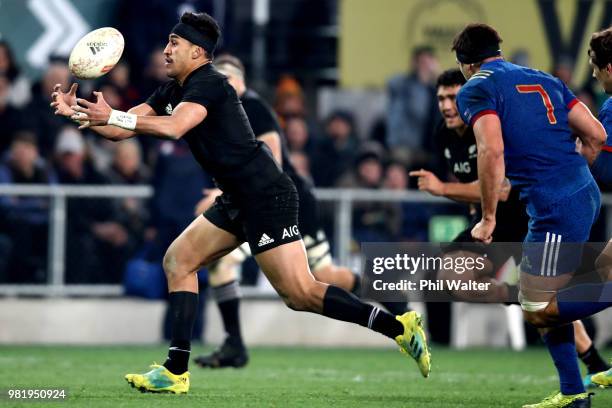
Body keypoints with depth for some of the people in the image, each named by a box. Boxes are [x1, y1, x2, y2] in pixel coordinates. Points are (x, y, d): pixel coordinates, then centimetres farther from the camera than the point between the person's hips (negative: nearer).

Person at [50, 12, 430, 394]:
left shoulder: (207, 83, -13)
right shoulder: (172, 90, 15)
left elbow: (174, 127, -31)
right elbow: (120, 130, 16)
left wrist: (112, 115, -30)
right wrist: (77, 112, 4)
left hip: (267, 196, -10)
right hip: (239, 200, 10)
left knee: (300, 294, -15)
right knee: (178, 261, 8)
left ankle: (399, 326, -12)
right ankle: (176, 371, 7)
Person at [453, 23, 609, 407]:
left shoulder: (476, 90, -2)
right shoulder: (544, 80, 19)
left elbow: (492, 151, -17)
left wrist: (488, 219, -10)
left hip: (554, 209, -8)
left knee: (537, 310, -3)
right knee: (545, 297, 18)